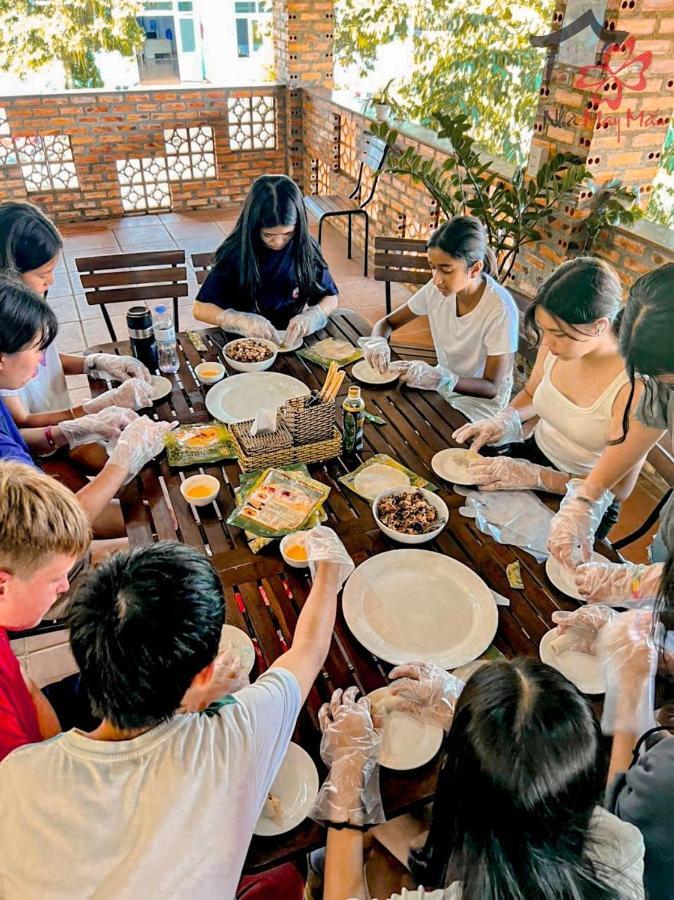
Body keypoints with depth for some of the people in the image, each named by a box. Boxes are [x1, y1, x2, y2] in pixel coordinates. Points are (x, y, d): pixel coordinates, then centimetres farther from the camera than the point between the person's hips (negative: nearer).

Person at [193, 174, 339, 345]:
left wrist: (310, 316, -18)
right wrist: (243, 321, -26)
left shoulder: (305, 248, -6)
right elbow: (201, 308, -9)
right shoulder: (235, 253, -11)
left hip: (292, 336, 2)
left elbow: (330, 298, 4)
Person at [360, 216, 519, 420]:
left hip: (481, 399, -5)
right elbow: (387, 322, 0)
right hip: (443, 386, 5)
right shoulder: (437, 288, -12)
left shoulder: (500, 309, -27)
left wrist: (439, 378, -40)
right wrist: (378, 342, -24)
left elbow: (492, 388, -24)